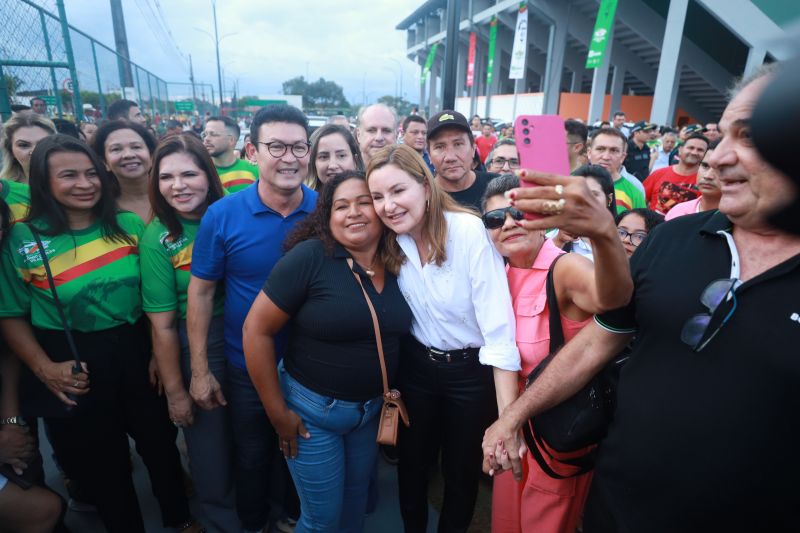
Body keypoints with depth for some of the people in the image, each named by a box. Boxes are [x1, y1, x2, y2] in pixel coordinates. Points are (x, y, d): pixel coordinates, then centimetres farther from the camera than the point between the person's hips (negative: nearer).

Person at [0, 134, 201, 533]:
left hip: (136, 353, 2)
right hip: (73, 368, -1)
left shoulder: (129, 226, -2)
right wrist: (43, 368, -13)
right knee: (99, 463, 16)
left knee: (160, 443, 17)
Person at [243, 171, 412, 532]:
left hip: (372, 408, 5)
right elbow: (256, 329, -18)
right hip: (312, 410, -4)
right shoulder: (310, 257, -21)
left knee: (356, 500, 25)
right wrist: (278, 412, -14)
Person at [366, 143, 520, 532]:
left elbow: (499, 327, -25)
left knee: (463, 471, 19)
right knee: (411, 465, 21)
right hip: (416, 367, 4)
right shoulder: (392, 242, -7)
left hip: (471, 371, -3)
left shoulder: (469, 230, -23)